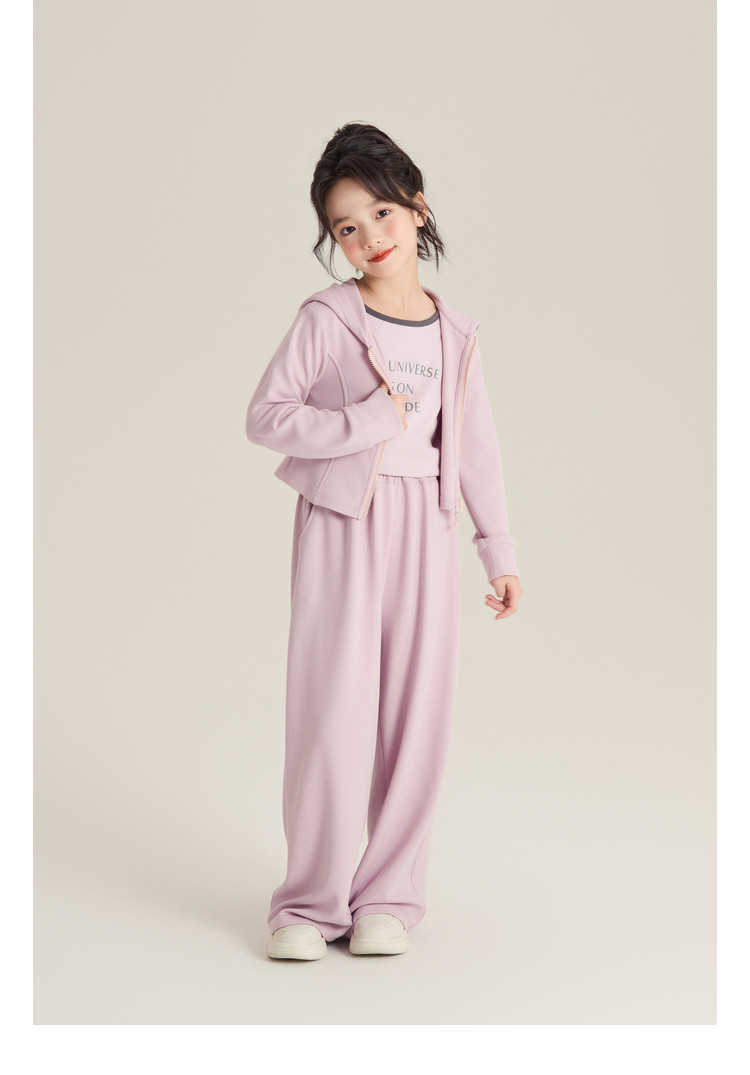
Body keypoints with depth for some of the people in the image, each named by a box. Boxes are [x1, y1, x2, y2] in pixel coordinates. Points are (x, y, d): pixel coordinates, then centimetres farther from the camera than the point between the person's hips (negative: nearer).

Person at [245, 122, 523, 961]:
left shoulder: (453, 334, 8)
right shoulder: (326, 320, -3)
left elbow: (476, 447, 13)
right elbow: (264, 417, -6)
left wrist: (500, 552, 13)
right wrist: (363, 422, -16)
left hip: (423, 530, 4)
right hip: (340, 524, -3)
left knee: (417, 711, 3)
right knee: (333, 709, -3)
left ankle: (388, 895, 15)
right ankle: (311, 900, 9)